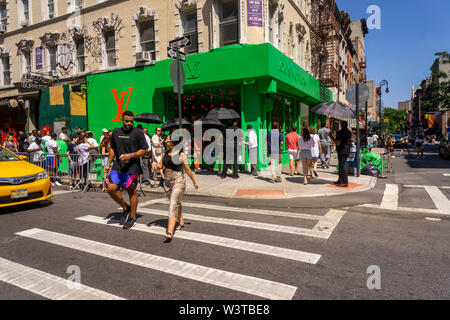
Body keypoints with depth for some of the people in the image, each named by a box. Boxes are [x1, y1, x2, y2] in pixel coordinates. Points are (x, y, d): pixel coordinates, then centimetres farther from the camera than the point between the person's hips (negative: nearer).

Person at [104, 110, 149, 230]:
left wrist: (131, 155, -17)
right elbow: (112, 149, 20)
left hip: (132, 167, -5)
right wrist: (108, 164, 14)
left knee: (131, 191, 2)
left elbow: (145, 150, -4)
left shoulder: (138, 133, -4)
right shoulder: (116, 132, 11)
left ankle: (132, 218, 16)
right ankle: (126, 208, 21)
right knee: (111, 189, -2)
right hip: (118, 166, 5)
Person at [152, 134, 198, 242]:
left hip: (178, 181, -6)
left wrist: (194, 182, 5)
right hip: (167, 182, 6)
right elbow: (160, 166, 13)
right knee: (176, 203, 20)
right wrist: (156, 166, -10)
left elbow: (188, 170, -3)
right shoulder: (165, 153, 8)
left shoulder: (181, 155, -9)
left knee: (173, 204, -15)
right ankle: (181, 222, 40)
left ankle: (169, 233, -21)